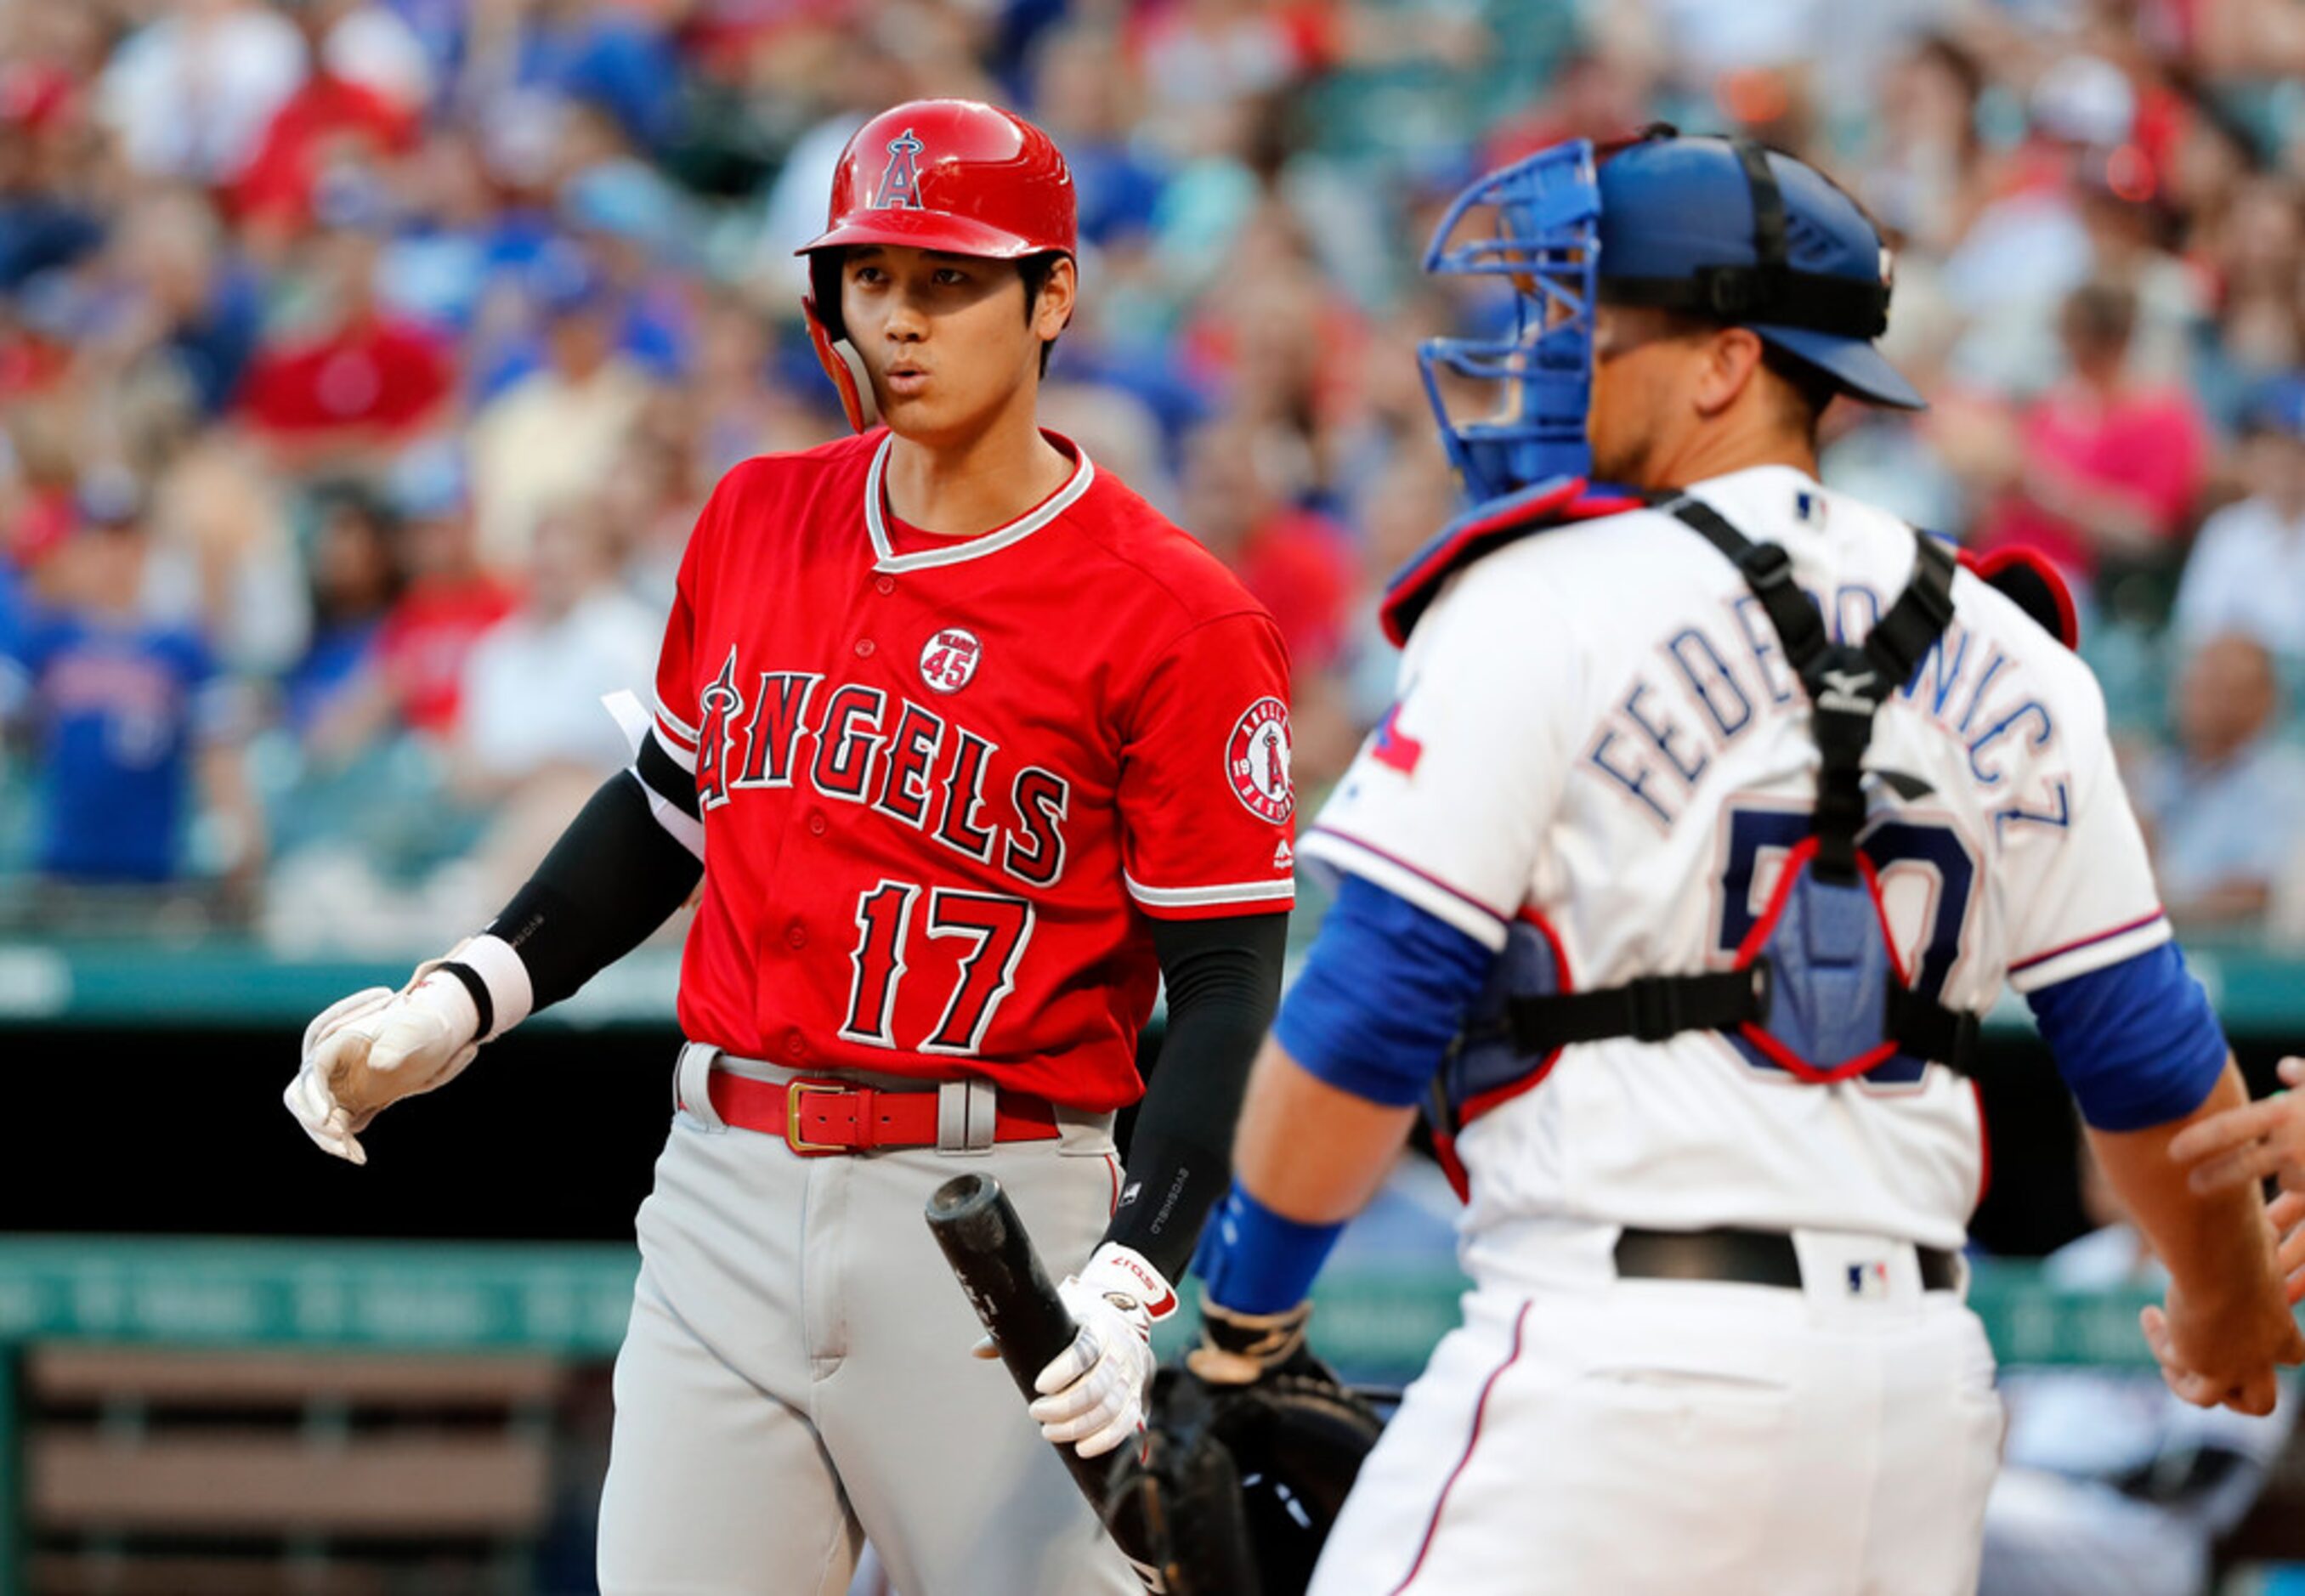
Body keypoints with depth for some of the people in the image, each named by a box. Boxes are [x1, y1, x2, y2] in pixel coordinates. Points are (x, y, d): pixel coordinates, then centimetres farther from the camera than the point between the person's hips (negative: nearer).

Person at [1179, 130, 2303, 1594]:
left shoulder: (1545, 611, -4)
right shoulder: (2002, 661, 13)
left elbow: (1368, 1022, -7)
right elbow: (2151, 1060, 17)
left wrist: (1245, 1318, 6)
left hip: (1625, 1353, -6)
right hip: (1920, 1375, 6)